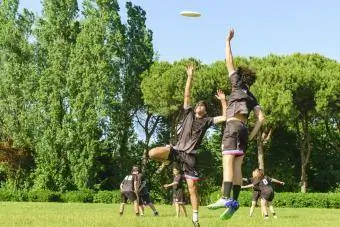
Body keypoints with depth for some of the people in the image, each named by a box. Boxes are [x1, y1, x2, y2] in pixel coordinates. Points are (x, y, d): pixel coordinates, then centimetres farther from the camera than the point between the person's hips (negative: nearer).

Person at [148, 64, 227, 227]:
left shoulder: (207, 121, 10)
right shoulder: (189, 113, 14)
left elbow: (225, 118, 2)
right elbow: (186, 95, 8)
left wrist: (223, 101, 1)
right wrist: (190, 77, 2)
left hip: (190, 155, -1)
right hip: (177, 149, 1)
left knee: (192, 187, -4)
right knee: (152, 153, -24)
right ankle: (167, 161, 11)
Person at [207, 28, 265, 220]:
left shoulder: (238, 85, 10)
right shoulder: (251, 96, 23)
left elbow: (229, 62, 8)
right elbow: (261, 117, 12)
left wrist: (228, 41, 15)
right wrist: (252, 135, 12)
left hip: (233, 126, -7)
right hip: (243, 128, 7)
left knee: (228, 162, -19)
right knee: (237, 166, 2)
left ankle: (226, 199, -35)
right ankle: (234, 201, -7)